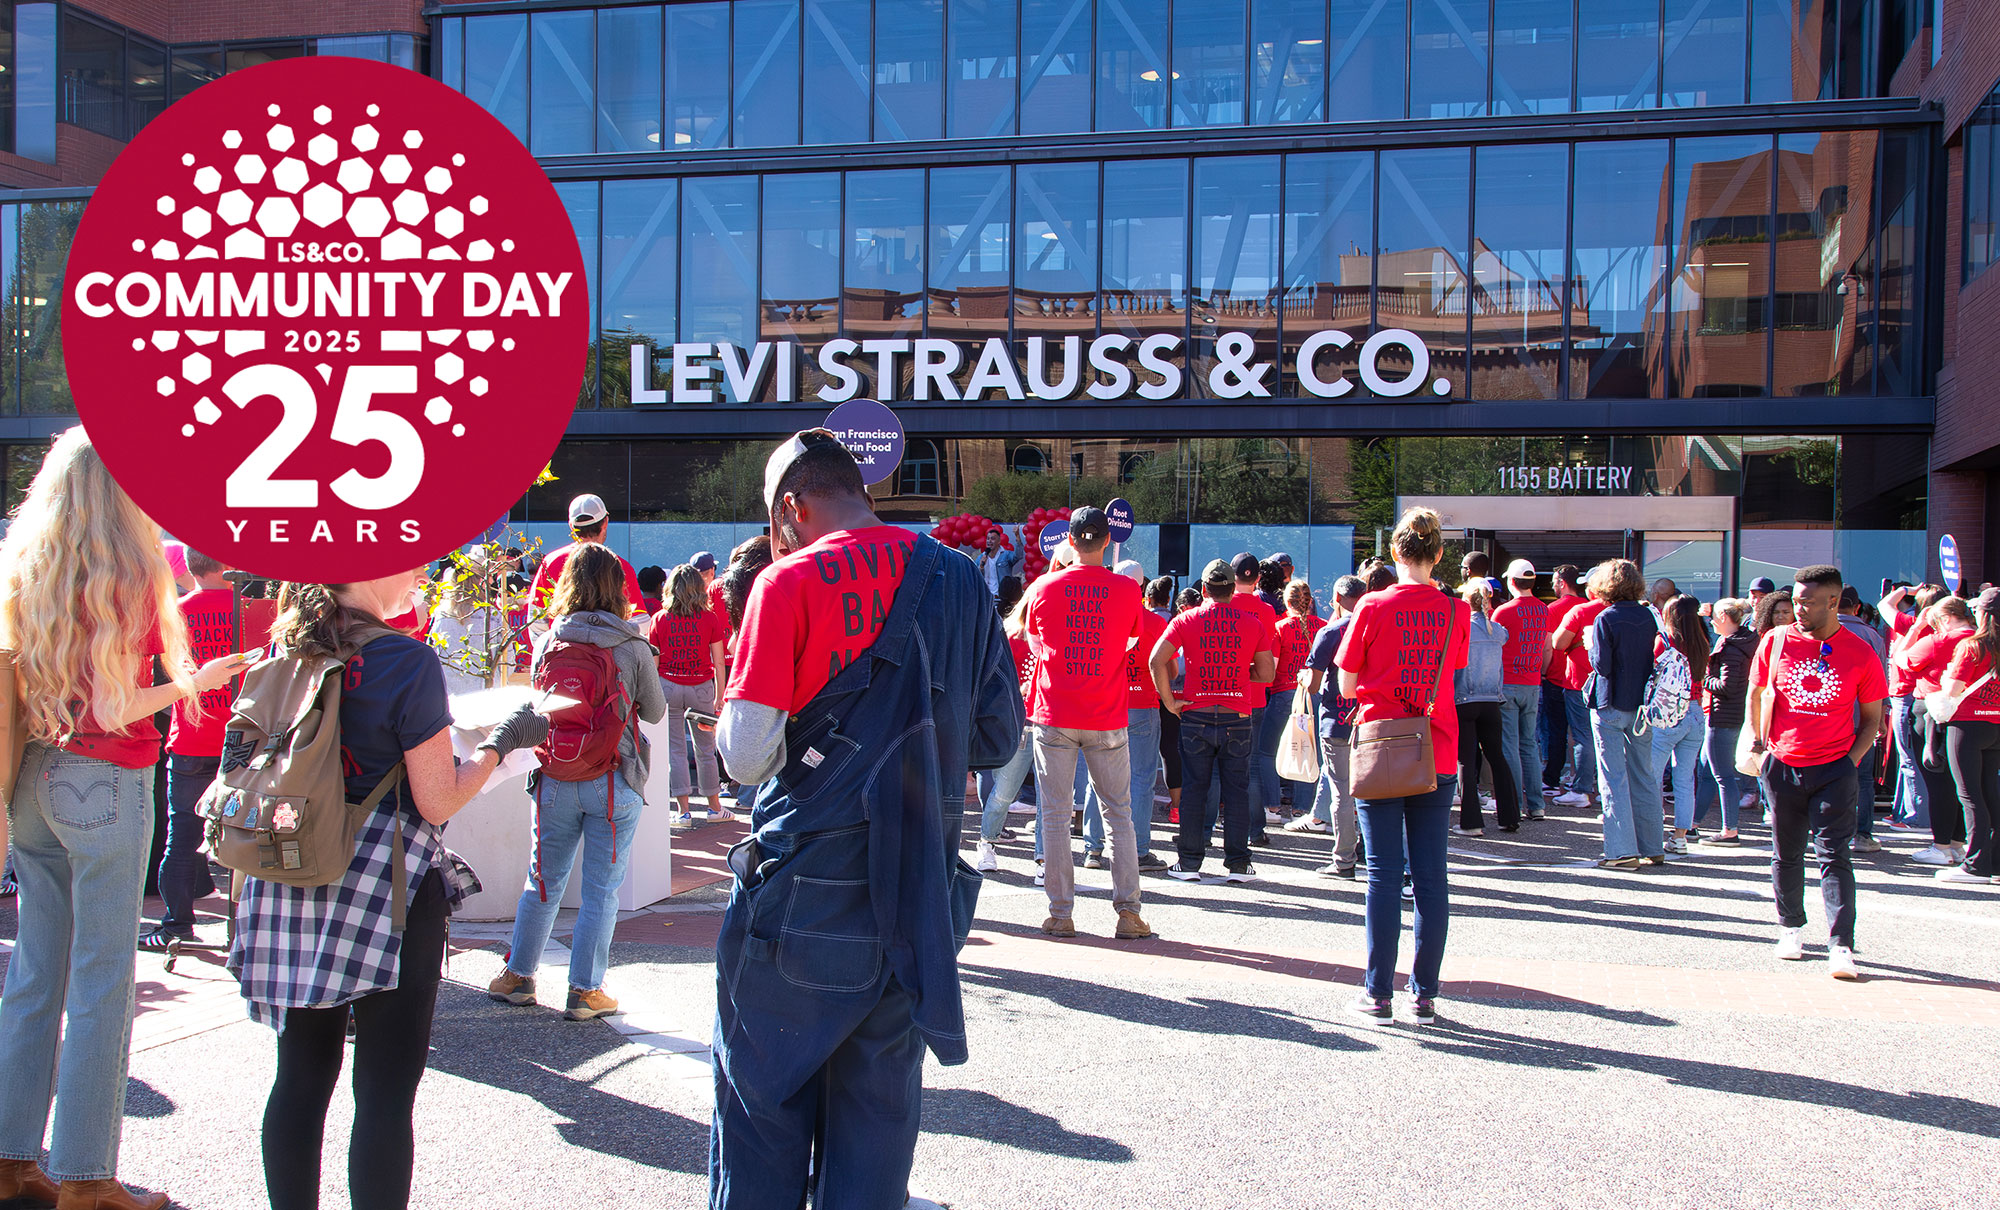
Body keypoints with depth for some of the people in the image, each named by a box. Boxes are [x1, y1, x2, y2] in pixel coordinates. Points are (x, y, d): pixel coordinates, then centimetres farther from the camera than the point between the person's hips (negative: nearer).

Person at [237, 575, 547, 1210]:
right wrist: (500, 742, 2)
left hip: (289, 889, 6)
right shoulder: (407, 662, -15)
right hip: (385, 891, -6)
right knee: (386, 1091, 3)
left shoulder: (285, 652, 4)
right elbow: (438, 801, -12)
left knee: (301, 1076, 15)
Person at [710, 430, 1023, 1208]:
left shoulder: (791, 582, -10)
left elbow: (746, 756, -12)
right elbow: (999, 737, 10)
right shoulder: (960, 580, 4)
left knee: (764, 1105, 10)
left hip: (805, 892, -4)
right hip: (918, 894, 5)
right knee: (880, 1107, 15)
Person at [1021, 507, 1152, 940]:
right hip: (1108, 718, 1)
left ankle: (1060, 913, 6)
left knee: (1056, 815, 5)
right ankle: (1128, 911, 7)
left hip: (1055, 717, 0)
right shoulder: (1127, 591, -3)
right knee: (1118, 814, 9)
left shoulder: (1045, 588, -3)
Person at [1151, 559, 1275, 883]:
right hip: (1238, 718, 0)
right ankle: (1237, 863, 11)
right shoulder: (1253, 623, 3)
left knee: (1193, 789, 6)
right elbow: (1267, 674, 4)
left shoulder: (1187, 620, 0)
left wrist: (1169, 700, -5)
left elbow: (1157, 660, -11)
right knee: (1236, 791, 7)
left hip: (1196, 716, 0)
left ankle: (1189, 862, 9)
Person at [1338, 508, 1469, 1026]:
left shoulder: (1374, 607, -7)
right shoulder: (1458, 611, 0)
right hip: (1437, 755, 2)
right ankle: (1425, 994, 12)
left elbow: (1347, 687, -1)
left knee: (1384, 873, 2)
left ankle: (1378, 994, 5)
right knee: (1431, 875, 7)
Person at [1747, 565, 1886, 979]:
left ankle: (1841, 947, -7)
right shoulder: (1776, 641, -1)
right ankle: (1790, 929, 29)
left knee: (1833, 855, -7)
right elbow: (1756, 692, 14)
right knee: (1786, 854, 13)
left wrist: (1852, 758, -4)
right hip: (1783, 765, 2)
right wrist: (1756, 740, 12)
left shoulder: (1860, 655, -5)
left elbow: (1872, 717, 5)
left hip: (1834, 769, -2)